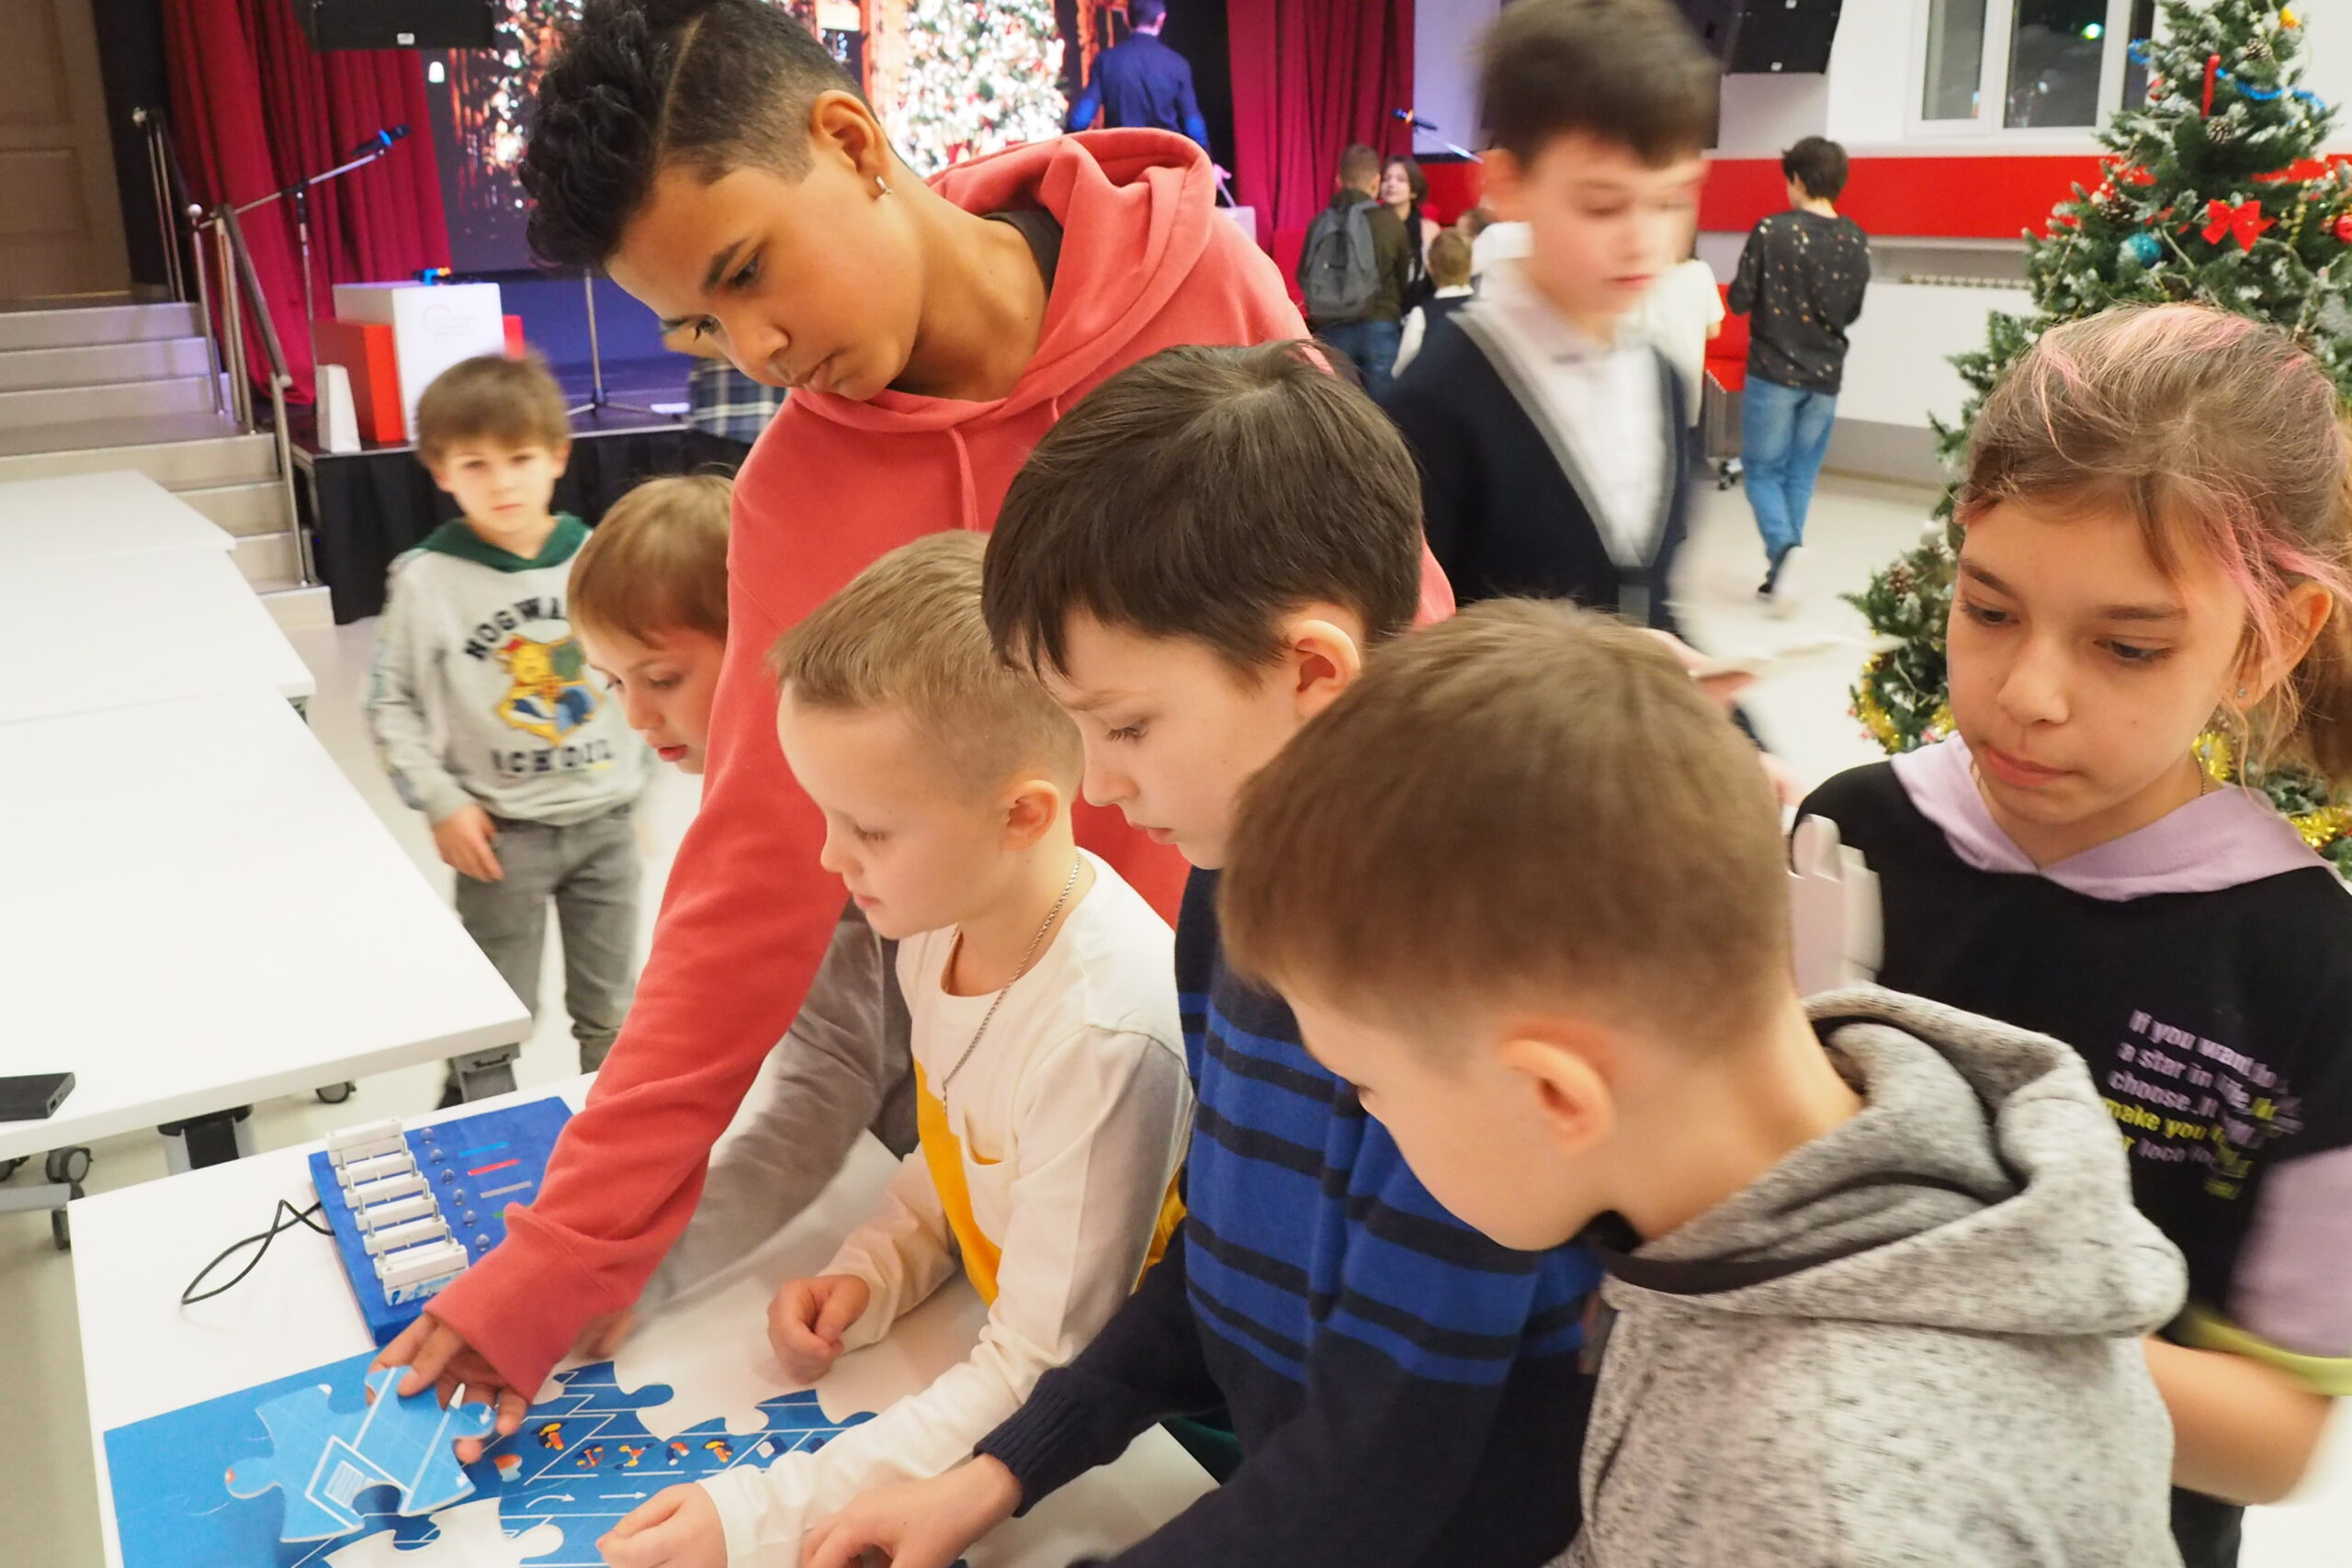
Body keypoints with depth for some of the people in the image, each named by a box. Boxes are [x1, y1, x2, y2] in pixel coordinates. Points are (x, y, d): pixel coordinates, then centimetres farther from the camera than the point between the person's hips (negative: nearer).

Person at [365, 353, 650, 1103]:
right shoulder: (426, 579, -10)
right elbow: (390, 705, -3)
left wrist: (635, 780, 9)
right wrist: (441, 803, -10)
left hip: (605, 819, 3)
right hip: (502, 831, -3)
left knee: (610, 1014, 17)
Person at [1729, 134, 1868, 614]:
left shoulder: (1771, 231, -12)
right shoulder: (1857, 241, 2)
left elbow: (1739, 300, -8)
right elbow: (1852, 312, 11)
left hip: (1773, 371, -4)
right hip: (1825, 375, 4)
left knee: (1763, 471, 4)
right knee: (1800, 476, 12)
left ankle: (1786, 548, -21)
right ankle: (1782, 574, 14)